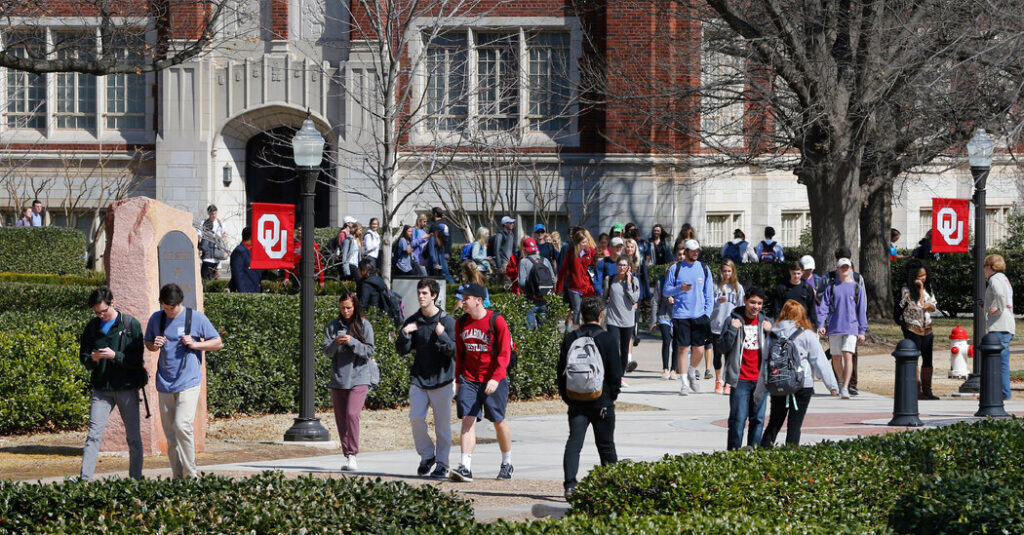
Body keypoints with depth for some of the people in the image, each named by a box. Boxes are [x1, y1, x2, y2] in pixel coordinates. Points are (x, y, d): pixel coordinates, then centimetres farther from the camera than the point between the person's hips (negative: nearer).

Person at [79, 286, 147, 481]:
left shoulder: (131, 325, -3)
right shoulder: (92, 327, 7)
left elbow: (137, 359, -7)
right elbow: (83, 356, 11)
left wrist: (115, 355, -21)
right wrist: (92, 359, -12)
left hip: (127, 387, -2)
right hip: (101, 388, 2)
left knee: (133, 437, 6)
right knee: (94, 434, -6)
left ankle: (135, 478, 16)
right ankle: (84, 479, -9)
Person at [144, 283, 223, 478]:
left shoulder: (197, 318, -2)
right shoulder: (156, 319, 8)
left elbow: (218, 342, 6)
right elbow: (148, 343, 22)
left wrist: (195, 344, -10)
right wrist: (154, 345, -2)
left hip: (188, 383, -4)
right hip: (165, 383, 4)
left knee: (182, 426, -19)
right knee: (169, 433, 6)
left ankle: (191, 475, -9)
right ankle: (177, 477, 14)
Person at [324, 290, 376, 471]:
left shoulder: (364, 325, 1)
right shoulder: (333, 325, 7)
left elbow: (369, 351, -3)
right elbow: (326, 350, 2)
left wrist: (352, 342, -17)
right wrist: (336, 343, -18)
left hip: (358, 379, -4)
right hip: (338, 379, 4)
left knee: (352, 414, -18)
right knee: (340, 419, 5)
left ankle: (352, 455, -14)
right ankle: (347, 455, 14)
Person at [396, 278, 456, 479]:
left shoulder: (447, 321, -4)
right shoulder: (412, 321, 8)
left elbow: (455, 351, -8)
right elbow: (402, 350, 8)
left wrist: (442, 336, -23)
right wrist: (405, 334, -11)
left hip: (442, 380, -3)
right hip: (418, 379, 3)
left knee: (442, 424, -1)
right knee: (416, 418, -9)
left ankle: (442, 464, 8)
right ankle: (427, 455, 10)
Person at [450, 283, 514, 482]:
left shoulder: (496, 321, -9)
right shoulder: (461, 323, 7)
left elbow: (504, 353, -11)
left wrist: (496, 378, -21)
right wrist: (458, 380, 14)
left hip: (493, 381, -4)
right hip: (468, 379, 4)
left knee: (498, 421, 6)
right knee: (467, 419, -8)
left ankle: (507, 464, 24)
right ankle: (465, 467, -14)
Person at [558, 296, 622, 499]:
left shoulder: (570, 338, 2)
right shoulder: (607, 339, -7)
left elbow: (561, 370, 5)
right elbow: (615, 372, -7)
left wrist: (566, 396, 13)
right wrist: (613, 396, 6)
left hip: (576, 400, 2)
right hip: (601, 401, -2)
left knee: (574, 442, -3)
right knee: (606, 445, 11)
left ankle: (570, 484, -19)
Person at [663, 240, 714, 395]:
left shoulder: (704, 269, 9)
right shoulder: (675, 268, 3)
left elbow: (709, 294, 11)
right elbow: (666, 290, 4)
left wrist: (707, 313, 2)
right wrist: (680, 288, -15)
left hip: (699, 315, 2)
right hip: (681, 315, -2)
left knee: (699, 350, 0)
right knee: (684, 349, -4)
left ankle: (692, 372, 29)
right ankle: (684, 383, 3)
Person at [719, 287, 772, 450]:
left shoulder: (765, 322, 10)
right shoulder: (734, 320, 0)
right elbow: (725, 345, -4)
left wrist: (769, 332, -4)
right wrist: (733, 329, -16)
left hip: (760, 379, 4)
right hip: (740, 379, -4)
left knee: (757, 418, 6)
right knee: (738, 418, -6)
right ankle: (733, 452, -1)